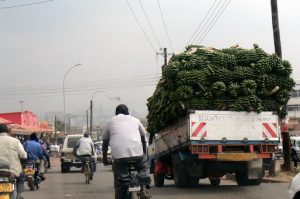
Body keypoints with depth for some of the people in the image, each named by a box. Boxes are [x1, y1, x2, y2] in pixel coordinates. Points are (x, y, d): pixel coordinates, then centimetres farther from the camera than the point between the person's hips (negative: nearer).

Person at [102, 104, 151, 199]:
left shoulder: (111, 122, 21)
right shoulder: (135, 120, 23)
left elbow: (105, 142, 23)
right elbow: (143, 138, 28)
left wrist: (105, 159, 31)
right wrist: (144, 153, 39)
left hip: (118, 155, -1)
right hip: (137, 152, 1)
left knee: (119, 182, 8)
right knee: (143, 165, 29)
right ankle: (143, 188, 12)